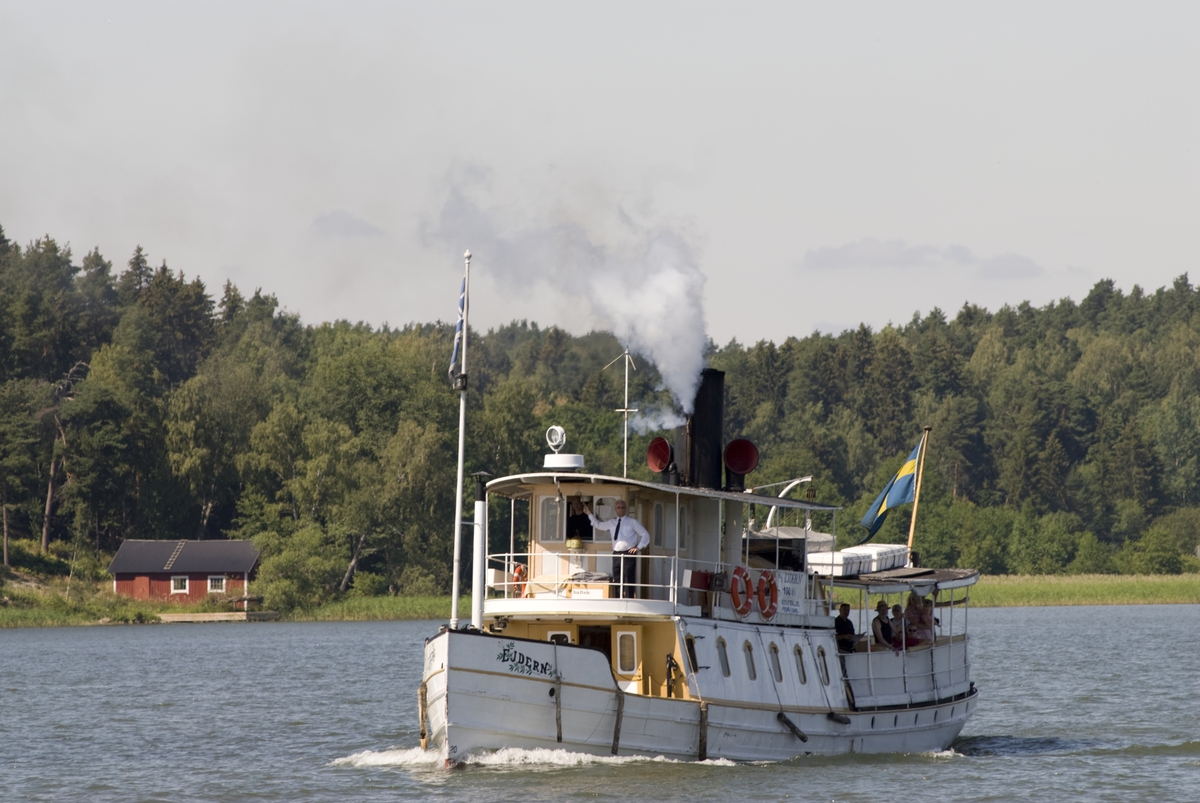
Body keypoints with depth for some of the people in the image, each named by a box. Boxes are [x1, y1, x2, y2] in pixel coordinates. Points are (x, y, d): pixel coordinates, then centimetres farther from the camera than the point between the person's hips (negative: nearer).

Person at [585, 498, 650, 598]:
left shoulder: (632, 522, 1)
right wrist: (590, 514, 24)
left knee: (629, 580, -9)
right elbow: (598, 525, 30)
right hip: (616, 554, 5)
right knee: (617, 580, 7)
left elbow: (645, 535, 4)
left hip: (628, 554, -5)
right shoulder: (612, 523, 15)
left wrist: (638, 547, -4)